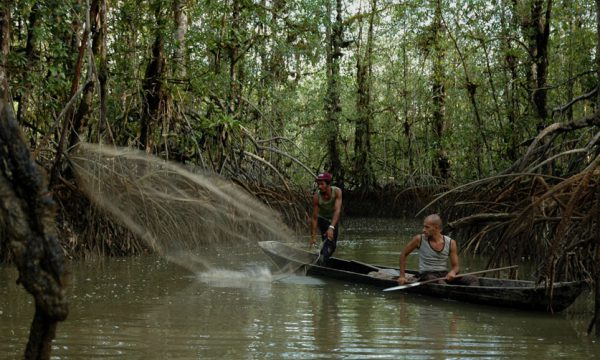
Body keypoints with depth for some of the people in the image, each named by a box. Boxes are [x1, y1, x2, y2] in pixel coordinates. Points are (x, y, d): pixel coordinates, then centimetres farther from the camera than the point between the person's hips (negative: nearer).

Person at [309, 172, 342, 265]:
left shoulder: (337, 191, -31)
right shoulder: (316, 197, -31)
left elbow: (337, 210, -41)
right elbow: (314, 218, -27)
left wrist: (331, 227, -54)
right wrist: (313, 237, -29)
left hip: (334, 219, 3)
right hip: (322, 218, -2)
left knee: (333, 245, 12)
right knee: (329, 241, -22)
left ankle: (323, 259, 34)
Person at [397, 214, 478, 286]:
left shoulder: (451, 243, 2)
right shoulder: (419, 239, -2)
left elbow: (456, 266, 7)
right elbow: (403, 254, 11)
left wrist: (453, 272, -17)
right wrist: (402, 276, 7)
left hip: (445, 275, 3)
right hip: (426, 275, -3)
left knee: (473, 279, -22)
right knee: (440, 282, -39)